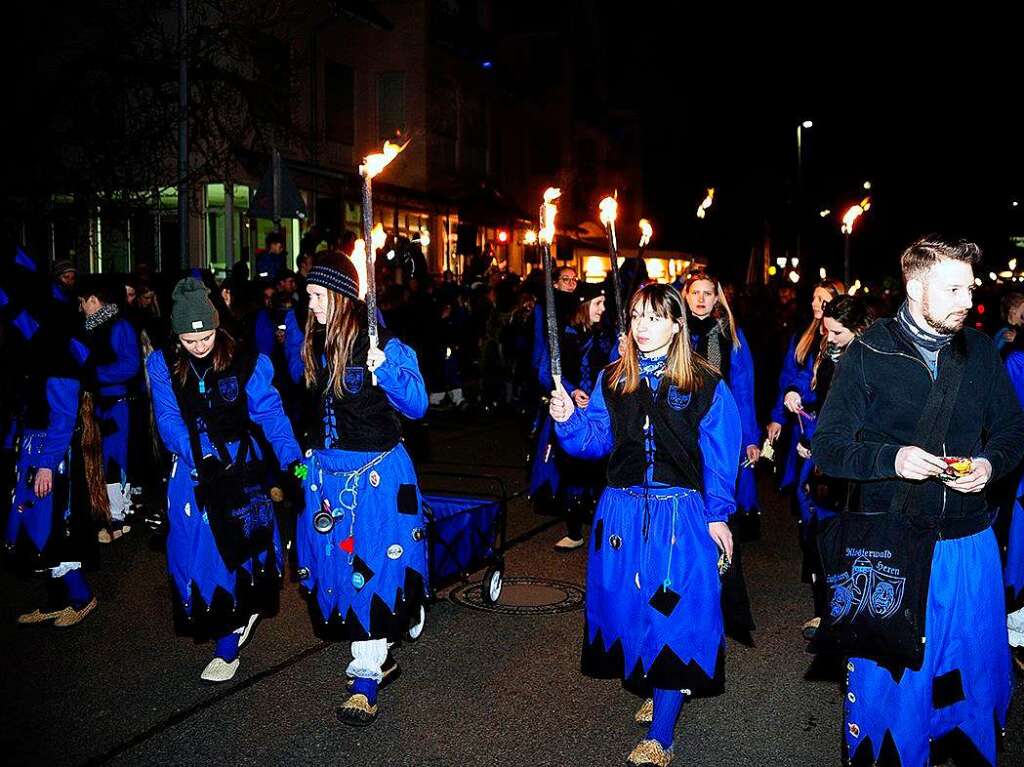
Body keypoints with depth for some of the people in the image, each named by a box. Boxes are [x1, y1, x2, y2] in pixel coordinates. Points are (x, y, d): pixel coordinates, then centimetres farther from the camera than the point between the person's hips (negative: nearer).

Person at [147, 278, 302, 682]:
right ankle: (238, 619, 28)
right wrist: (200, 457, -22)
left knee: (241, 545, -7)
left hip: (240, 465, -2)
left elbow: (270, 414, -8)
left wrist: (291, 458, -20)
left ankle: (228, 644, 8)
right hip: (192, 469, 2)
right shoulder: (162, 365, 0)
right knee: (196, 550, 4)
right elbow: (169, 421, -7)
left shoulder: (246, 363, -5)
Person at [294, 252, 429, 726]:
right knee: (336, 564, 11)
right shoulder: (314, 345, 7)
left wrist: (386, 371, -32)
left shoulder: (384, 344, -13)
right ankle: (377, 657, 27)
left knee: (372, 567, -4)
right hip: (325, 471, 7)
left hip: (376, 473, -7)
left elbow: (416, 406, -18)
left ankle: (365, 679, 6)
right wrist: (308, 453, 18)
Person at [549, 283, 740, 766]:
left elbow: (718, 456, -3)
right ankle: (651, 688, 35)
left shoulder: (706, 386, -4)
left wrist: (716, 515, -5)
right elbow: (596, 440, 5)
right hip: (623, 510, 4)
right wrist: (568, 419, -14)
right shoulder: (612, 380, 6)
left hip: (681, 515, -3)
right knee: (628, 605, 10)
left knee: (673, 614, -3)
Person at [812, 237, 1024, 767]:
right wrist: (892, 458, -22)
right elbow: (827, 447, -7)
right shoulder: (869, 354, -7)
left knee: (975, 665, 16)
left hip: (970, 542, 4)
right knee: (887, 672, 8)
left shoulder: (981, 351, 3)